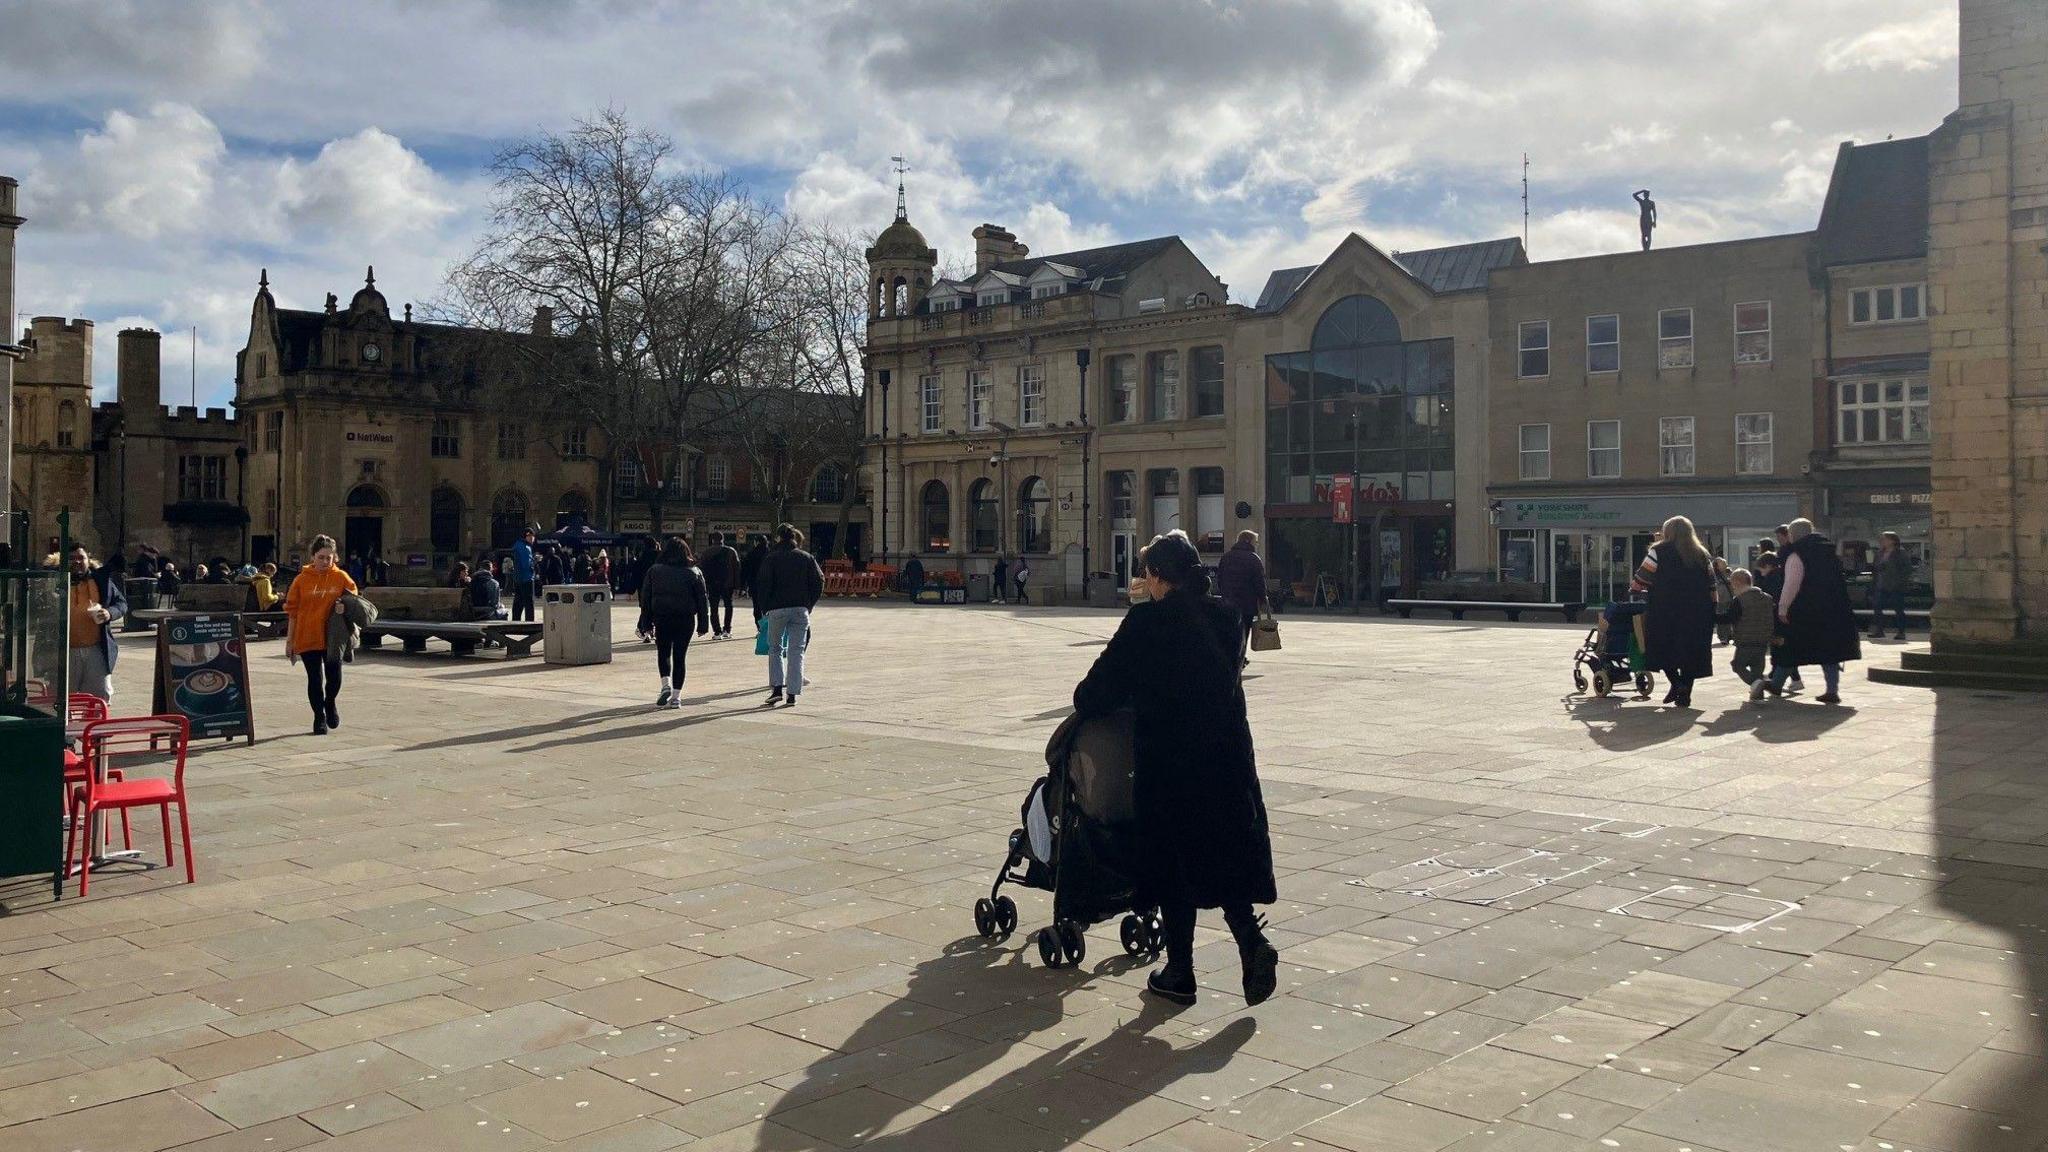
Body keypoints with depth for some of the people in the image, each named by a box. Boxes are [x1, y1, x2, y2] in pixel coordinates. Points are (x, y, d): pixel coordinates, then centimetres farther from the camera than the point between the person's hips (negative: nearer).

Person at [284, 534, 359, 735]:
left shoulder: (341, 577, 1)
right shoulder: (302, 579, 0)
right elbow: (292, 611, 4)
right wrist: (290, 640, 3)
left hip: (332, 636, 0)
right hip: (308, 637, 0)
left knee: (334, 676, -2)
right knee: (314, 679, 5)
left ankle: (330, 703, 30)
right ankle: (319, 718, 19)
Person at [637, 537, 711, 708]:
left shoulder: (654, 571, 1)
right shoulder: (693, 572, 1)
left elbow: (645, 599, 2)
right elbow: (702, 599, 1)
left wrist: (646, 623, 7)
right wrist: (703, 623, 7)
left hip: (662, 619, 0)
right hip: (686, 620, 0)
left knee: (663, 652, 15)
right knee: (680, 656, 7)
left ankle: (666, 685, -8)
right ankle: (676, 696, 6)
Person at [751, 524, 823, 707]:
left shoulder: (770, 559, -2)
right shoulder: (807, 558, 6)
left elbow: (763, 585, -6)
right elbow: (819, 581, 4)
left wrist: (764, 609, 3)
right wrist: (809, 605, 10)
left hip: (777, 609, -2)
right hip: (801, 610, 2)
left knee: (775, 649, 12)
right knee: (797, 651, 4)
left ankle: (776, 688, 0)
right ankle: (793, 694, 1)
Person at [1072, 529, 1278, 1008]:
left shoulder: (1146, 621, -10)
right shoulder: (1223, 618, 5)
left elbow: (1104, 684, -6)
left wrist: (1084, 703, 15)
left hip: (1168, 760, -4)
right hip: (1227, 756, 4)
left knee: (1173, 861, 7)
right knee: (1224, 854, 14)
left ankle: (1180, 972, 15)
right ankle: (1252, 940, -5)